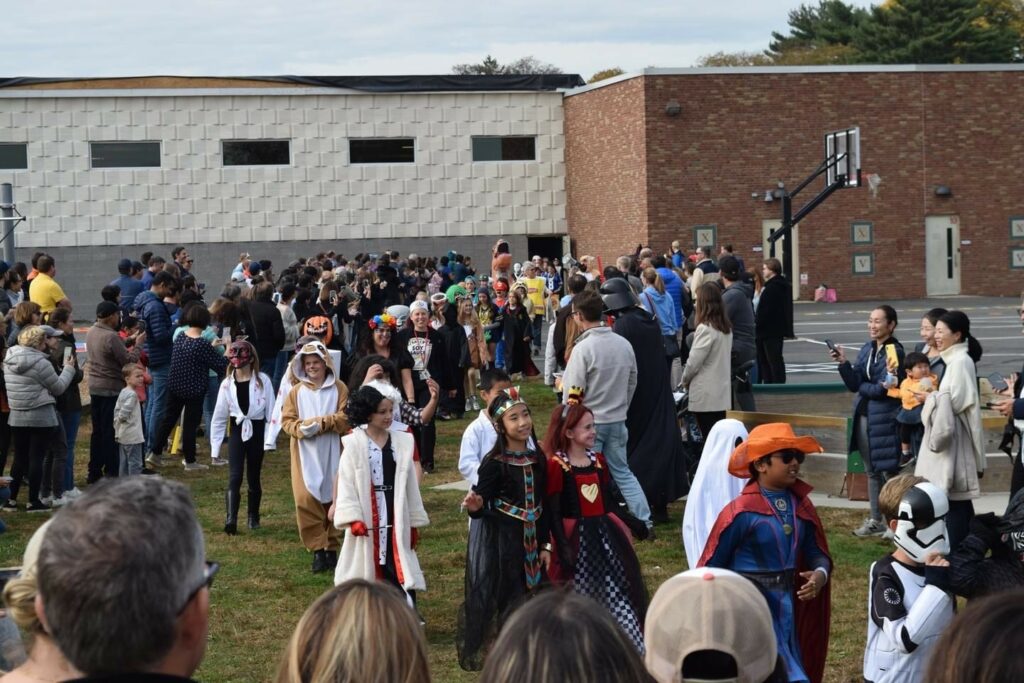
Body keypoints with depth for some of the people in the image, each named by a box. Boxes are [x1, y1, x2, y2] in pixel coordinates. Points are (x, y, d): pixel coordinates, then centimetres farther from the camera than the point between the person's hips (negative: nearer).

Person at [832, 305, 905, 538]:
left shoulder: (894, 352, -13)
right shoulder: (867, 349, 10)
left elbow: (885, 388, -18)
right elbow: (854, 383, 5)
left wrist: (862, 387, -3)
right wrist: (843, 363, -10)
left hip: (885, 419, -8)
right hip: (864, 416, 8)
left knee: (888, 470, -1)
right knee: (872, 471, 16)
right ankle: (876, 520, 25)